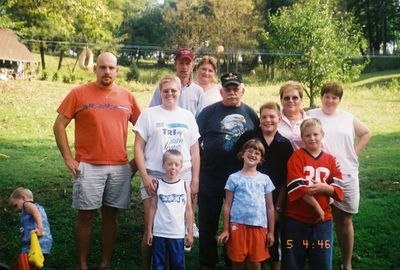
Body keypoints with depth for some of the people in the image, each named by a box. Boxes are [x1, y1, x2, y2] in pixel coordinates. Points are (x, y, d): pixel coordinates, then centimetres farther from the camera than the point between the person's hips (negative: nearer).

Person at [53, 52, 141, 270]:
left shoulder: (127, 96, 6)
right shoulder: (79, 93, -2)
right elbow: (59, 125, 0)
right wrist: (68, 158, -6)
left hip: (120, 167, 3)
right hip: (88, 167, -2)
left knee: (110, 215, 10)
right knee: (86, 216, 4)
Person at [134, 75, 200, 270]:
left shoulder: (188, 116, 11)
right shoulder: (149, 114, 3)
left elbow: (195, 151, 12)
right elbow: (138, 147, 0)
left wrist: (195, 180, 6)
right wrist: (144, 176, -9)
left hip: (182, 178, 2)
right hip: (154, 177, -2)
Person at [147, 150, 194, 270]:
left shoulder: (185, 185, -2)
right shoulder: (157, 184, -3)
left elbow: (188, 210, 2)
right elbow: (153, 208, 2)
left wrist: (190, 233, 2)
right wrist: (149, 231, 3)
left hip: (178, 233, 0)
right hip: (159, 233, 0)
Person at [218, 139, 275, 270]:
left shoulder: (265, 179, 8)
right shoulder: (234, 178, 2)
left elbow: (270, 207, 10)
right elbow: (227, 205, 2)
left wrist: (271, 231, 6)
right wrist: (226, 230, -1)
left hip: (259, 227, 2)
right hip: (238, 225, -1)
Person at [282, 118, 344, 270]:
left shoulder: (330, 160, 6)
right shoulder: (297, 156, -5)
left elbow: (338, 188, 2)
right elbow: (297, 187, -14)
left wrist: (323, 187, -18)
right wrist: (317, 207, -14)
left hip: (323, 219, 3)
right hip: (296, 219, -3)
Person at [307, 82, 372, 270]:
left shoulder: (348, 118, 9)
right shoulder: (311, 116, -2)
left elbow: (366, 133, 22)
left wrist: (354, 153, 11)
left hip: (347, 177, 3)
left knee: (344, 221, 11)